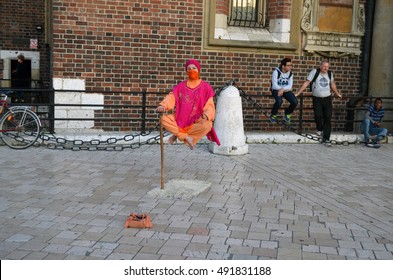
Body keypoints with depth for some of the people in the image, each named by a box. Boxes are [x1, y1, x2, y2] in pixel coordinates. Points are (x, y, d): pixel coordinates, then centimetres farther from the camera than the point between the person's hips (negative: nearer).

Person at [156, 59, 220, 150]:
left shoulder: (205, 87, 1)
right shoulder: (181, 86, 7)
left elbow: (210, 106, -4)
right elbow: (171, 97, -7)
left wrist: (206, 116, -26)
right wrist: (163, 106, -28)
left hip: (197, 121, -2)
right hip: (179, 119, 2)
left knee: (207, 125, -34)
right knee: (164, 119, -22)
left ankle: (178, 134, -18)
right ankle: (186, 137, -19)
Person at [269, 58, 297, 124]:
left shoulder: (290, 73, -1)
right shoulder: (276, 72, -15)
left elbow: (290, 86, -6)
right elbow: (274, 86, -19)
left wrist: (283, 89, -26)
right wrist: (286, 88, -14)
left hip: (286, 90, 4)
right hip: (276, 90, -4)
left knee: (295, 102, -20)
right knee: (279, 101, -35)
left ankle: (287, 114, 11)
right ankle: (273, 115, -5)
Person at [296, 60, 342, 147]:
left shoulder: (330, 74, 8)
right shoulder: (314, 72, -4)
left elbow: (333, 85, 24)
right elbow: (306, 83, -5)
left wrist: (337, 94, 34)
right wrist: (297, 93, -8)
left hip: (327, 99, 3)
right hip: (317, 99, -3)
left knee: (328, 118, -3)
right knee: (318, 115, -18)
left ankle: (326, 139, 3)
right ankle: (319, 130, 15)